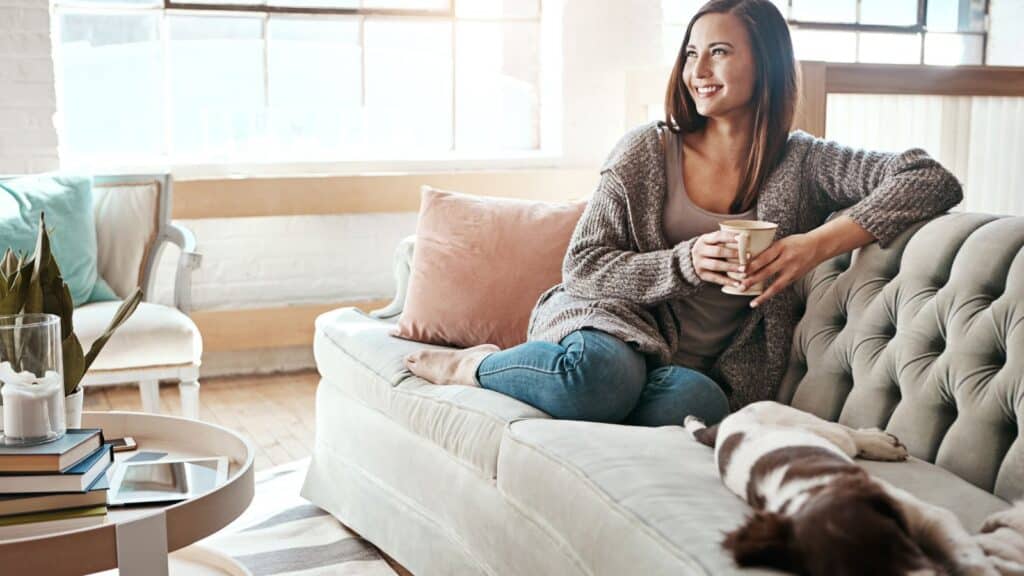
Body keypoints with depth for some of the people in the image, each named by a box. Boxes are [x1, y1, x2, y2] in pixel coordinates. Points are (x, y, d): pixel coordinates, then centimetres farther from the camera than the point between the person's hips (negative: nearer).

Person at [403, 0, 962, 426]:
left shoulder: (801, 163, 4)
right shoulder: (648, 150, 3)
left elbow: (934, 180, -7)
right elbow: (583, 267, -1)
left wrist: (818, 244, -19)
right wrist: (685, 262, -16)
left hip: (700, 367, 2)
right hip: (613, 319, -1)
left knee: (698, 402, -36)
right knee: (603, 373, -38)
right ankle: (472, 364, -7)